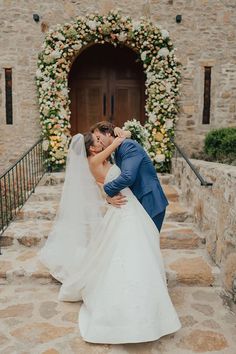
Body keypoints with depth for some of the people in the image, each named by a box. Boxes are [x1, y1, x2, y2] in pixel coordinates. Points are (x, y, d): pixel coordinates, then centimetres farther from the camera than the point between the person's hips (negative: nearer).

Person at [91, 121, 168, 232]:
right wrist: (110, 197, -12)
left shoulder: (129, 145, -15)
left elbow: (128, 177, -29)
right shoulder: (117, 153, 14)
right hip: (139, 204, 9)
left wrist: (108, 190, -14)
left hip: (150, 204, -9)